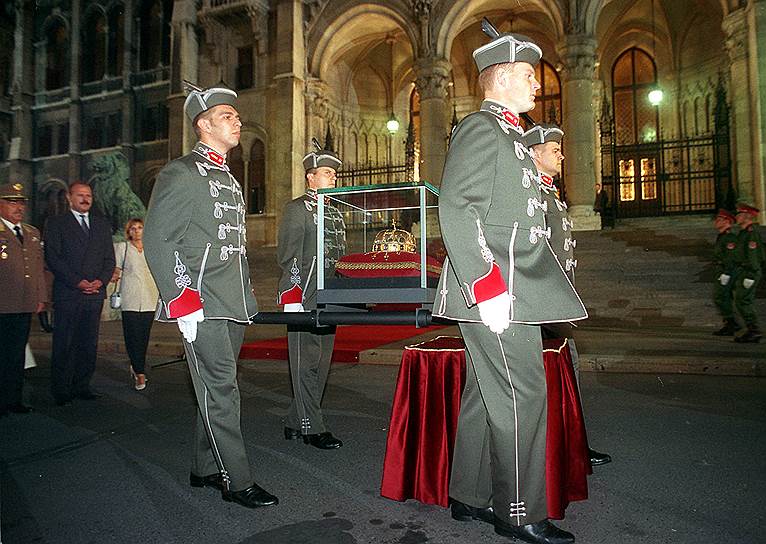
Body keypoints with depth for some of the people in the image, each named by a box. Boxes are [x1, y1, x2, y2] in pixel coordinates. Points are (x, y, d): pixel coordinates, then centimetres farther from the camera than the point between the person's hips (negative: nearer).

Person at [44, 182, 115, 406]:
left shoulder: (102, 224, 17)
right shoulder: (56, 223, 6)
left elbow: (109, 258, 14)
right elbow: (53, 258, -4)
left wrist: (101, 281, -3)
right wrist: (77, 282, -12)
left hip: (95, 294, 3)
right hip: (67, 294, -3)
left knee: (89, 343, 5)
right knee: (64, 344, -1)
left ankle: (82, 386, 14)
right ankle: (61, 390, 8)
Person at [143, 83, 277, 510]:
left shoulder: (230, 180, 21)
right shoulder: (181, 173, -5)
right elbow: (157, 241, -11)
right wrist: (182, 299, -18)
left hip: (235, 306, 8)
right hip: (202, 306, -8)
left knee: (217, 389, 15)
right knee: (221, 390, -4)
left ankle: (205, 469, 28)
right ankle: (237, 480, 7)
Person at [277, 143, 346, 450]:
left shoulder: (335, 212, 20)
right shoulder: (297, 208, -4)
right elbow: (288, 257, -10)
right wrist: (294, 296, -15)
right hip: (303, 298, -8)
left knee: (320, 364, 12)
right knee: (306, 364, -1)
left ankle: (295, 423, 24)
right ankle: (312, 428, 8)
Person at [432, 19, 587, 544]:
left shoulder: (508, 134, 24)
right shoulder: (481, 129, -7)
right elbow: (456, 209, -19)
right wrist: (489, 288, -23)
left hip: (513, 288, 10)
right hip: (495, 290, -10)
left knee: (487, 393, 13)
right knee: (522, 395, -5)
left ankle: (470, 497, 25)